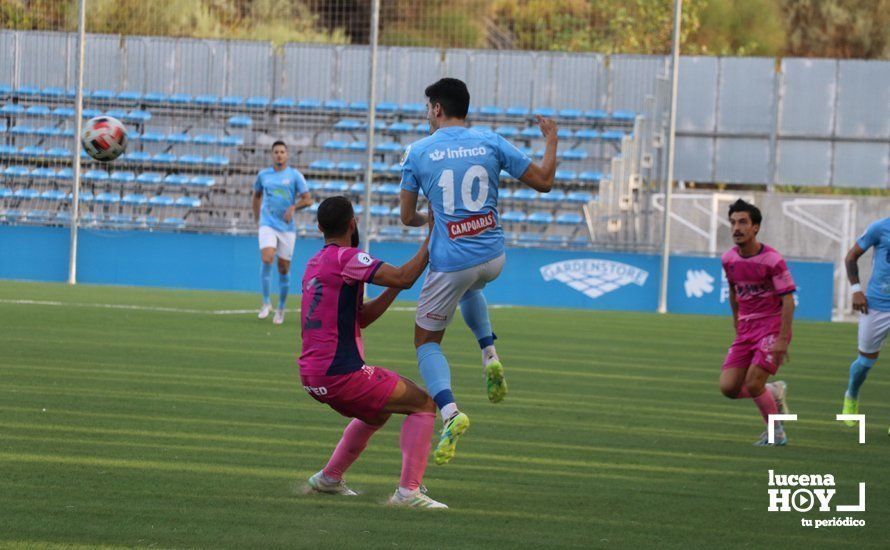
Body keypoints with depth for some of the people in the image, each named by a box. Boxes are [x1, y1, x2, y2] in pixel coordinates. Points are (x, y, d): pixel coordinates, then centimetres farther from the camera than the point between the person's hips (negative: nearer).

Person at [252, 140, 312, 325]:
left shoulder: (295, 176, 1)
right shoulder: (263, 175, 8)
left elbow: (307, 199, -2)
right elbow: (257, 195, 25)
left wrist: (293, 207, -20)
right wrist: (257, 218, 17)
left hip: (287, 227, 0)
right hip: (267, 225, 0)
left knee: (284, 268, 4)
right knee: (267, 259, -22)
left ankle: (281, 308, 18)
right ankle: (266, 302, -11)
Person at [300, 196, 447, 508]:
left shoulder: (314, 264, 16)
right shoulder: (346, 257, -12)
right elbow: (403, 279, -20)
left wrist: (394, 289, 12)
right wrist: (432, 240, -11)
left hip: (312, 376, 9)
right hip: (342, 374, -9)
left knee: (378, 412, 33)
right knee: (423, 404, 0)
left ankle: (329, 478, 34)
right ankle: (408, 491, -10)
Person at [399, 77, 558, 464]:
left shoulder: (418, 152, -5)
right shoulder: (491, 142, -1)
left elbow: (407, 217, 1)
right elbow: (543, 181, 3)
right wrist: (551, 140, 20)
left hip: (450, 261, -4)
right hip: (493, 258, 4)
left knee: (426, 341, 11)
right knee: (469, 287, 40)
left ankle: (449, 412, -14)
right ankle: (489, 355, 19)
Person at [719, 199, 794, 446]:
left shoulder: (772, 260, -16)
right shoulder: (729, 259, 3)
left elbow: (788, 300, -16)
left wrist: (782, 339, -22)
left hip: (772, 327, -6)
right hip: (746, 330, 6)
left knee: (752, 384, -16)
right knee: (728, 387, -5)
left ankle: (776, 433, 7)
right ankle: (774, 393, 22)